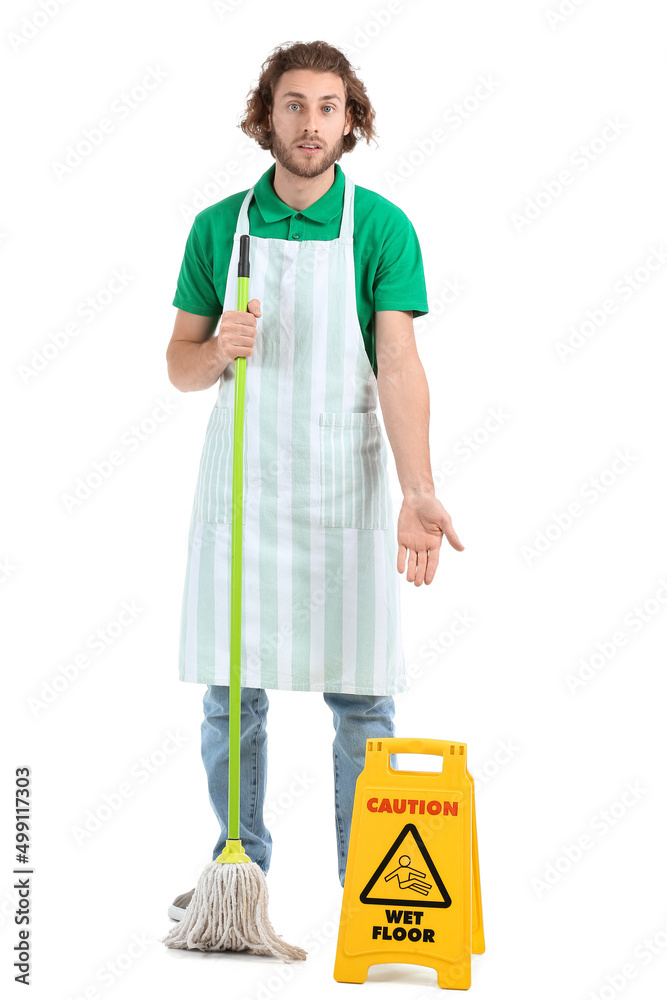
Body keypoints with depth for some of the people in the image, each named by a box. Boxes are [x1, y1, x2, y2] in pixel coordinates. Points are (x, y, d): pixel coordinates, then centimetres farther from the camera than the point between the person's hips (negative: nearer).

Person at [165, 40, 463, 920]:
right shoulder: (219, 227, 4)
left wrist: (418, 494, -27)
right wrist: (220, 350, -16)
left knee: (361, 697, 3)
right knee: (231, 691, 9)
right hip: (241, 487, 2)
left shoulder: (381, 229, -4)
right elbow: (180, 366, 8)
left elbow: (398, 366, -14)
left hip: (344, 490, -2)